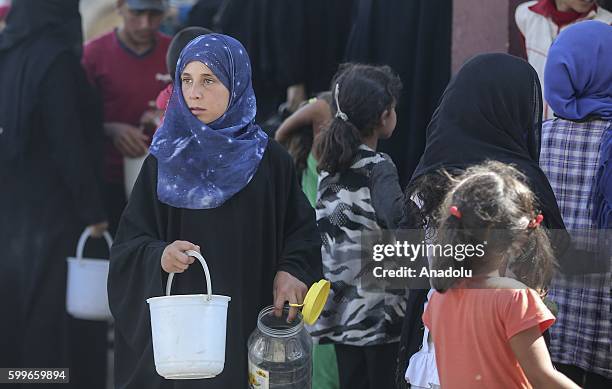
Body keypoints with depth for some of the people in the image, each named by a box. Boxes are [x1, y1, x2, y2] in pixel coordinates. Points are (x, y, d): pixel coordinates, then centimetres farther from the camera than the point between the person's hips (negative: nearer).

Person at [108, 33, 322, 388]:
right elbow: (130, 243, -1)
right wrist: (160, 256, -21)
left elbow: (301, 230, 7)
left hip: (249, 322, 0)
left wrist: (291, 271, -12)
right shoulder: (164, 161, 1)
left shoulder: (270, 160, 1)